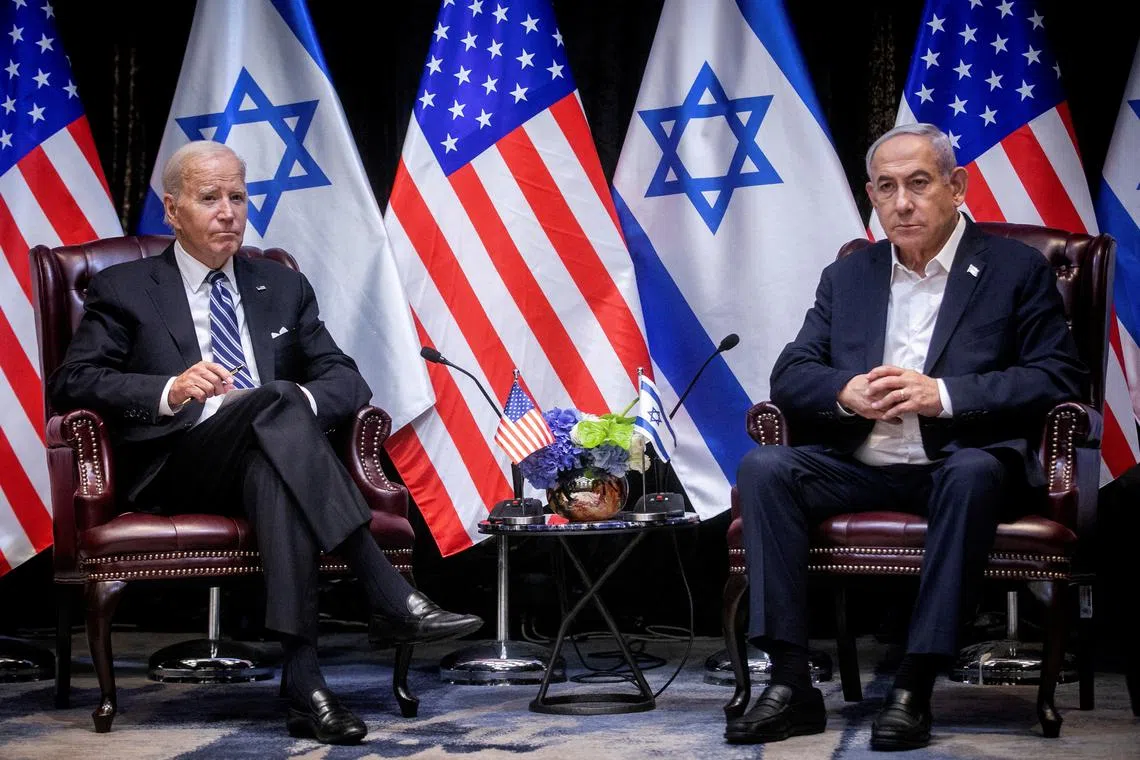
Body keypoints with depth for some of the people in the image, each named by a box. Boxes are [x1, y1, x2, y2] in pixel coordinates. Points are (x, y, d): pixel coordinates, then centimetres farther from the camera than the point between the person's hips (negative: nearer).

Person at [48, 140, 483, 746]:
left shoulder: (284, 288, 24)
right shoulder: (123, 289, 14)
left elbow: (347, 381, 15)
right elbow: (71, 382, 1)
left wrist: (303, 402, -11)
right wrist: (171, 390, -17)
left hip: (271, 454, 3)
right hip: (176, 469, -3)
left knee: (271, 470, -38)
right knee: (277, 402, -34)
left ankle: (303, 680, -48)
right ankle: (390, 598, -42)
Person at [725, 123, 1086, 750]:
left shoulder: (1016, 269, 5)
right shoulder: (846, 277, 17)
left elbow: (1059, 378, -5)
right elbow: (789, 377, 12)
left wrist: (943, 394, -17)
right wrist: (846, 392, -12)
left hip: (962, 460, -4)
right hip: (861, 466, 4)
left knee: (973, 474, -37)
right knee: (763, 468, -22)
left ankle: (914, 689, -33)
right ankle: (790, 683, -25)